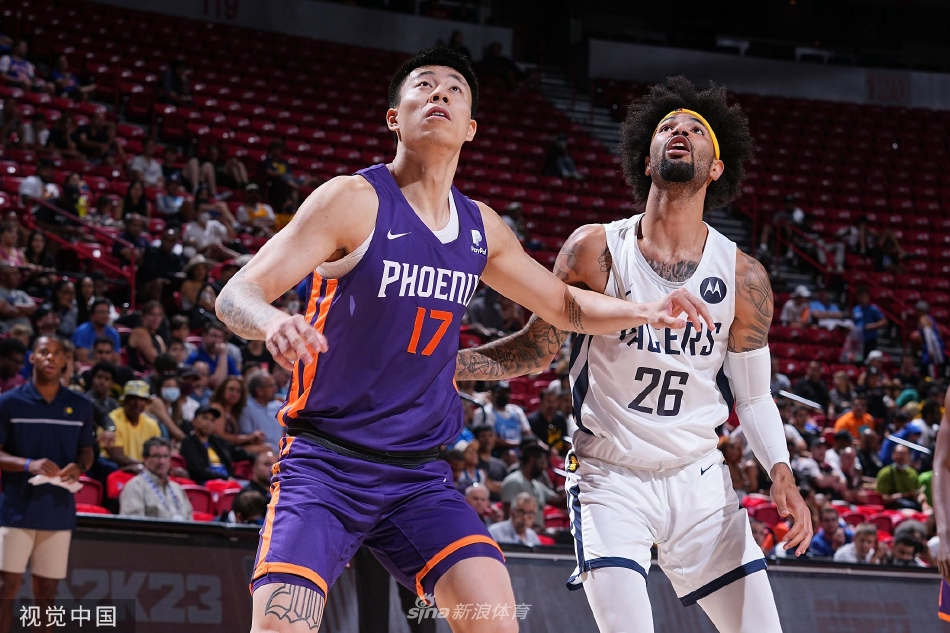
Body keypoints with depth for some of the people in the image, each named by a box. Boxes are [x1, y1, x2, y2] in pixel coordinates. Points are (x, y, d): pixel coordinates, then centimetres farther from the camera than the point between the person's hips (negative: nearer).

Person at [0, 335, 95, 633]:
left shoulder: (80, 407, 9)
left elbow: (87, 451, 17)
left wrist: (79, 467, -6)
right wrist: (29, 465, -18)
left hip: (59, 511, 3)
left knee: (46, 590, 7)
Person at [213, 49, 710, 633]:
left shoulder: (481, 228, 8)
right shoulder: (355, 201, -10)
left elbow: (567, 307, 23)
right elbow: (235, 296, -15)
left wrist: (644, 311, 3)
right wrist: (271, 321, -39)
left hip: (420, 474, 5)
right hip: (326, 464, -5)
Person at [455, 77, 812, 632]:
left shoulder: (743, 276, -3)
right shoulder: (596, 250, -8)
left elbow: (753, 395, 6)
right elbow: (537, 351, 2)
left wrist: (781, 472, -11)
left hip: (700, 480, 3)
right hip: (610, 481, -3)